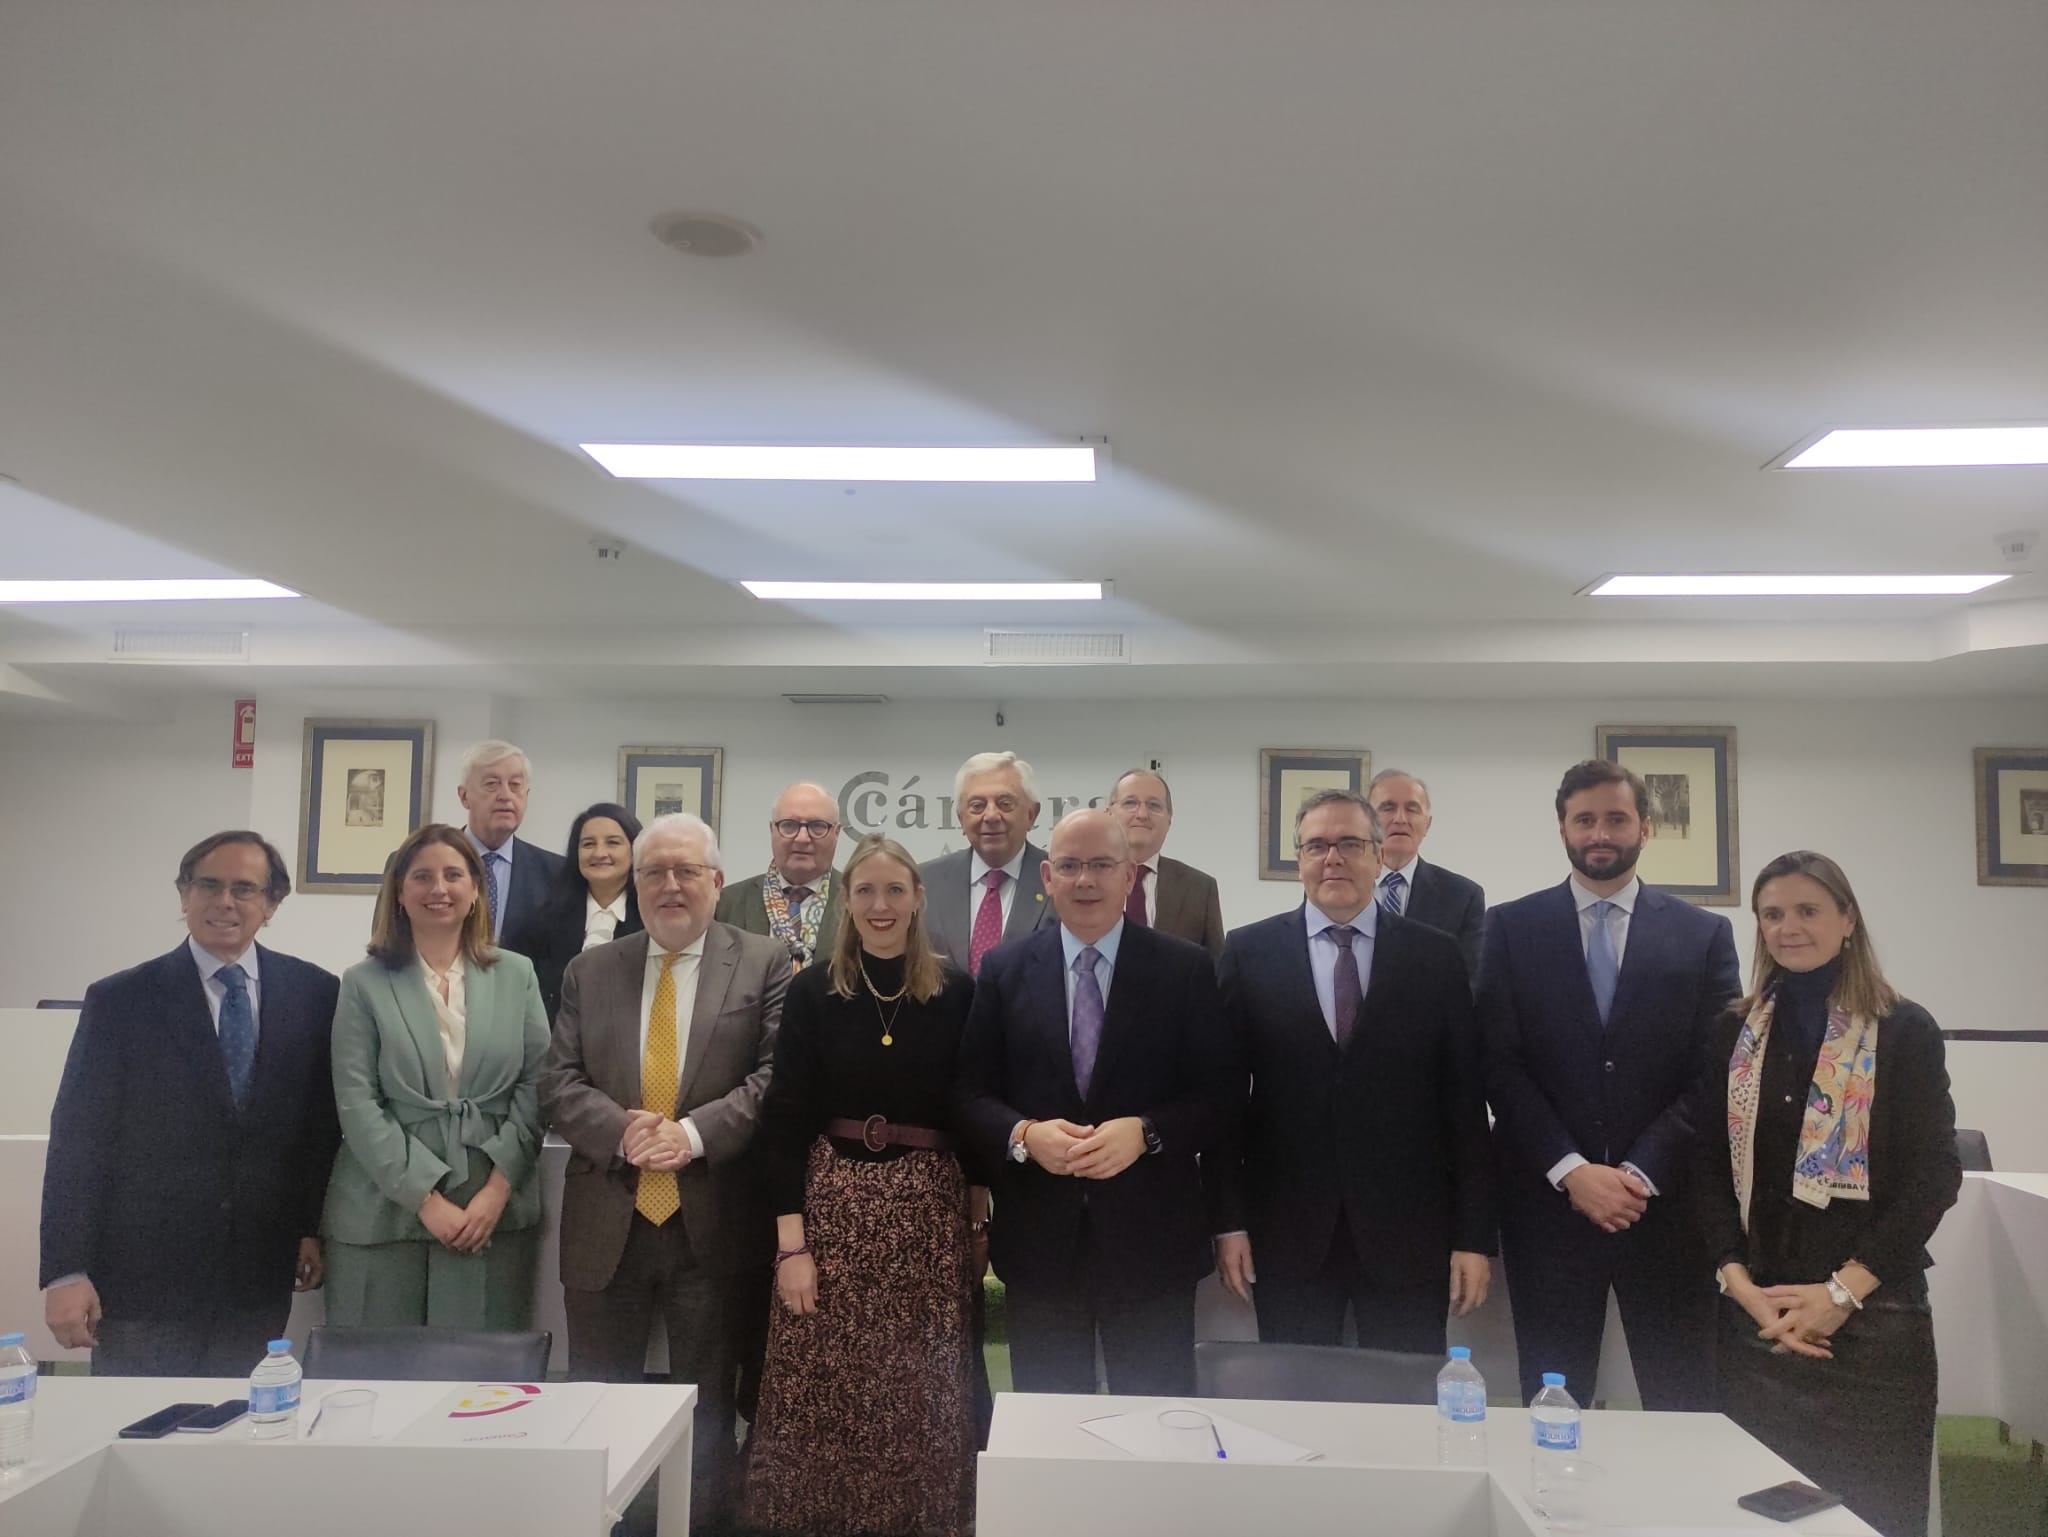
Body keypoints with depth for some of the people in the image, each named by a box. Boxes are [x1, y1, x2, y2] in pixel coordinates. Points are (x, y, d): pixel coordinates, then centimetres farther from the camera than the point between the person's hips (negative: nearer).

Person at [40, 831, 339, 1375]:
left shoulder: (314, 994, 1)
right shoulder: (119, 1000, -2)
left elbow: (328, 1121, 7)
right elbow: (78, 1140, -4)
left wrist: (315, 1227, 6)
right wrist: (65, 1271, -8)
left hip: (261, 1276, 1)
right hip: (143, 1277, -1)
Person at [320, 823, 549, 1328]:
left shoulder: (517, 975, 7)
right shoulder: (364, 983, 3)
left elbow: (536, 1086, 3)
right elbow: (356, 1102, -4)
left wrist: (497, 1189, -8)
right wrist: (425, 1197, -11)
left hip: (495, 1210, 1)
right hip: (384, 1211, -1)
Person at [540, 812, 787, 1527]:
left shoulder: (765, 964, -1)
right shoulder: (588, 971, 8)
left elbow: (777, 1073, -9)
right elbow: (559, 1083, 2)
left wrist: (694, 1133, -20)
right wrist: (622, 1132, -16)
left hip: (713, 1224, -2)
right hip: (607, 1224, 3)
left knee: (707, 1407, 11)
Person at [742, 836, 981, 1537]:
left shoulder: (955, 992, 1)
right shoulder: (812, 990, -1)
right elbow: (784, 1121, -2)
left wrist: (982, 1225, 4)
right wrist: (791, 1243, -7)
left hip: (929, 1210, 1)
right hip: (832, 1203, 0)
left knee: (920, 1394, 6)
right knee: (822, 1387, 2)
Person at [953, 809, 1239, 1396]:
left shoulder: (1187, 969, -2)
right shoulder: (1004, 969, 3)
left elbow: (1222, 1093, -4)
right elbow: (970, 1093, 2)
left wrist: (1145, 1132, -19)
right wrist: (1025, 1135, -17)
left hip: (1151, 1239, -1)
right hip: (1037, 1237, 1)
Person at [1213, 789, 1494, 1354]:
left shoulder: (1437, 957, 2)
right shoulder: (1248, 954, 1)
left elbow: (1465, 1101, 1)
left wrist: (1474, 1236, -1)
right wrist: (1229, 1221, -2)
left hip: (1408, 1236, 0)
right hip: (1288, 1237, 0)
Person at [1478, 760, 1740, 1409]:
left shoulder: (1704, 934, 6)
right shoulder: (1510, 928, 4)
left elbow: (1713, 1075, 1)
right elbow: (1499, 1063, -2)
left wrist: (1642, 1173, -9)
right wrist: (1571, 1171, -11)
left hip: (1665, 1202, 1)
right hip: (1546, 1201, 0)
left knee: (1684, 1404, 5)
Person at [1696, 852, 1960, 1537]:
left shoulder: (1904, 1030, -2)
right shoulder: (1736, 1033, 7)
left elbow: (1933, 1175, -6)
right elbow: (1710, 1166, 6)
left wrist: (1842, 1292, -12)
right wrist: (1740, 1282, -8)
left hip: (1871, 1318, -3)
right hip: (1754, 1314, 3)